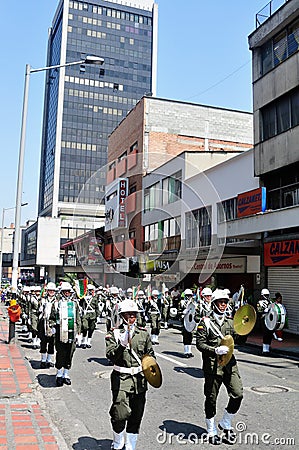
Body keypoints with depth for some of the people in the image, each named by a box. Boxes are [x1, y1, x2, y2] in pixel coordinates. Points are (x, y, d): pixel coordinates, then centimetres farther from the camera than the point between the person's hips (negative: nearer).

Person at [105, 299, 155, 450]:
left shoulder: (143, 333, 7)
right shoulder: (114, 333, -4)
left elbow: (150, 353, 19)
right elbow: (111, 356, -16)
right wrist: (122, 345, -31)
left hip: (139, 379, 4)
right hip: (121, 379, -4)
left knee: (136, 416, 10)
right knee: (120, 414, -9)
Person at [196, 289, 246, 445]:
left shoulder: (230, 321, 13)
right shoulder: (205, 322, -4)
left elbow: (240, 340, 12)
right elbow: (200, 344, -9)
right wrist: (215, 350, -23)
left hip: (230, 363, 5)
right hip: (212, 365, -5)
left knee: (238, 394, -1)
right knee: (211, 399, 6)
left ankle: (225, 424, 23)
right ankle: (212, 432, 25)